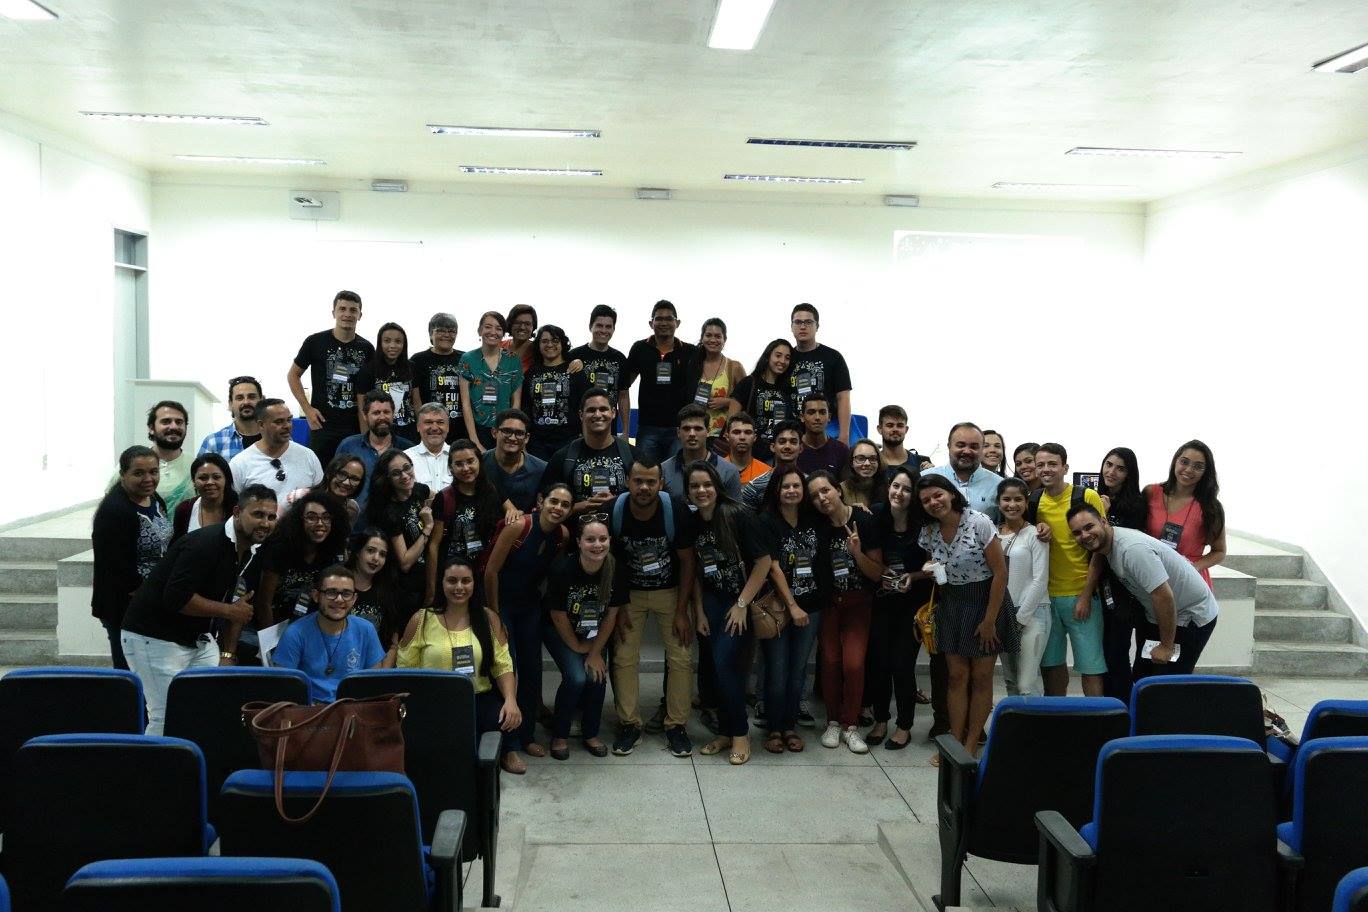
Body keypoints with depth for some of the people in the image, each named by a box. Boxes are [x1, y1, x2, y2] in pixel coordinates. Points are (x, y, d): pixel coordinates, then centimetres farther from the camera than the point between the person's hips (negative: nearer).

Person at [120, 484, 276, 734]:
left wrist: (227, 654, 6)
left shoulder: (251, 553, 4)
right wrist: (227, 610, -22)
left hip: (198, 637, 9)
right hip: (153, 637, -8)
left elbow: (238, 605, 11)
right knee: (167, 717, -10)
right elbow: (176, 597, -30)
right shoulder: (204, 544, -24)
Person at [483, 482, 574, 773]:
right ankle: (508, 746, 0)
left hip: (530, 604, 5)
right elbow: (491, 570, -19)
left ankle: (527, 735, 25)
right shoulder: (518, 527, -25)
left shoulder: (563, 535, -8)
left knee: (532, 670, 8)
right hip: (502, 601, -5)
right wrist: (494, 614, -12)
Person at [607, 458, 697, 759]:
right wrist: (618, 608, -7)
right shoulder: (614, 511, -20)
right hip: (629, 593, 1)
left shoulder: (676, 509, -23)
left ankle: (676, 725, 11)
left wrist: (681, 611, -11)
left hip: (670, 591, -1)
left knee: (681, 658, -4)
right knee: (624, 658, -4)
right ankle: (629, 724, 11)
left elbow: (687, 561, -12)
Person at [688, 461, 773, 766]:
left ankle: (740, 734, 1)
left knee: (725, 662, -14)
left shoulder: (737, 516, -15)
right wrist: (699, 612, 3)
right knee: (715, 666, 2)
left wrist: (742, 604, -13)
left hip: (740, 601, -5)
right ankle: (725, 732, 17)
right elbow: (695, 572, 8)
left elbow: (764, 561, -14)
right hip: (711, 602, 5)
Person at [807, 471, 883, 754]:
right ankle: (833, 722, 14)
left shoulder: (865, 521, -16)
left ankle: (850, 726, 5)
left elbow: (878, 574, -11)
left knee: (854, 663, -11)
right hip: (828, 601, 2)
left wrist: (857, 552, -27)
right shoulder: (817, 526, -9)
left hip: (858, 602, -2)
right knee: (830, 661, -4)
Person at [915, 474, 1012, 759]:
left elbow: (1000, 573, -15)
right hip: (951, 606, 5)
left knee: (981, 678, 3)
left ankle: (971, 746, 12)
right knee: (956, 676, 4)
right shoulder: (928, 533, -2)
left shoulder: (979, 523, -18)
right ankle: (955, 744, 11)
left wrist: (989, 620, -13)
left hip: (986, 602, -4)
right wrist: (931, 571, -5)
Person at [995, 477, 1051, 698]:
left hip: (1031, 613, -5)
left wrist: (1020, 618, -10)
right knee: (1009, 681, 12)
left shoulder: (1034, 535, -6)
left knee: (1027, 685, -9)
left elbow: (1040, 581, -10)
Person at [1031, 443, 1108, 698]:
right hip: (1046, 595, 4)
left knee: (1091, 665, 1)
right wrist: (1036, 528, -9)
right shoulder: (1033, 501, 4)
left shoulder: (1087, 497, -7)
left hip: (1081, 595, -4)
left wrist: (1086, 595, -11)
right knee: (1051, 663, 11)